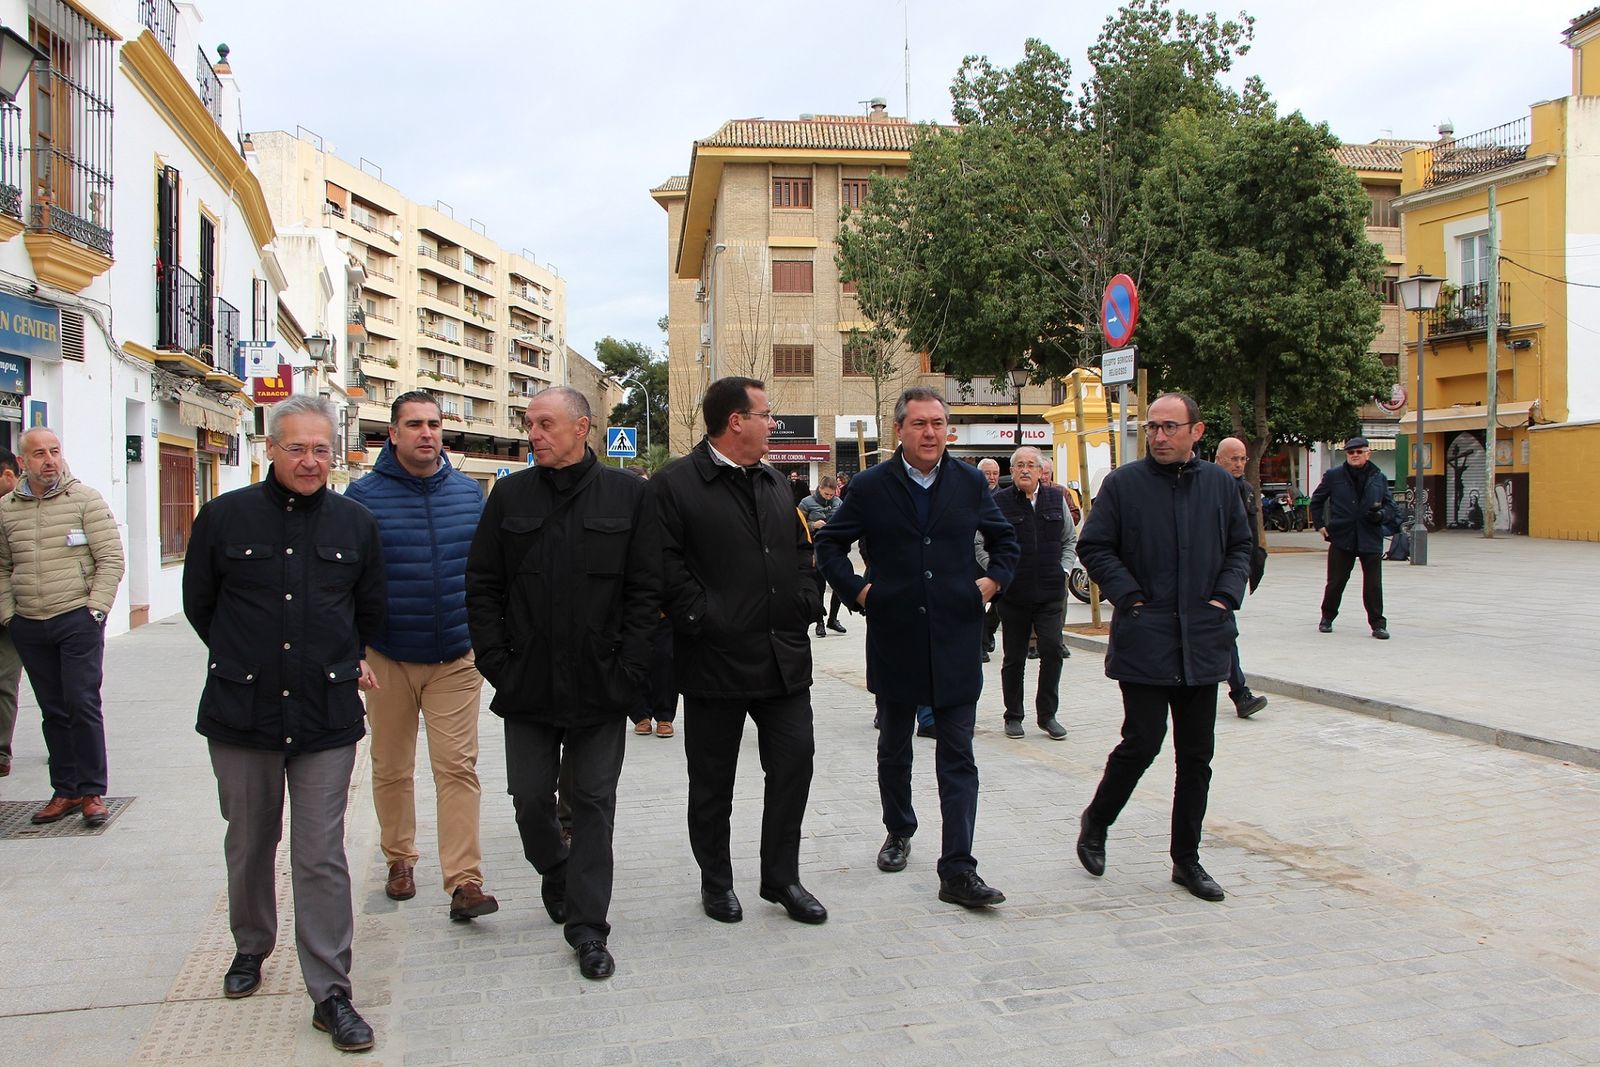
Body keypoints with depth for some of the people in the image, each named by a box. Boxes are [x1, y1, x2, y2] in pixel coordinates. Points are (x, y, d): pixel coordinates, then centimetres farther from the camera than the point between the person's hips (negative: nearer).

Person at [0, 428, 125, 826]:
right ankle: (65, 791, 18)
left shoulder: (85, 499, -3)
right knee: (53, 711, 10)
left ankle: (92, 792, 5)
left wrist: (94, 611, -9)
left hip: (78, 619, -4)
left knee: (83, 704, -5)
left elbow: (111, 559, -5)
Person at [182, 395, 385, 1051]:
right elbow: (199, 604, 12)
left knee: (322, 857, -1)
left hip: (327, 717, -1)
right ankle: (251, 947, 41)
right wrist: (244, 663, 13)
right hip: (241, 714, 1)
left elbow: (371, 611, 18)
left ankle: (331, 993, 6)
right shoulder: (225, 517, 0)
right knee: (249, 844, 16)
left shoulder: (355, 524, 3)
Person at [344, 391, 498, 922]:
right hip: (388, 658, 0)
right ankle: (400, 858, 33)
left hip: (458, 657, 1)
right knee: (391, 768, 14)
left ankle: (464, 881, -4)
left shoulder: (469, 492, 3)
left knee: (458, 767, -5)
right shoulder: (363, 495, -5)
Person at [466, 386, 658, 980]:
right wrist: (496, 662, -3)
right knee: (530, 798, 10)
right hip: (528, 686, 2)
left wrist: (628, 670, -9)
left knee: (594, 802, 4)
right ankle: (557, 876, 39)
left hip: (600, 687, -2)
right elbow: (482, 586, 6)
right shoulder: (510, 496, 5)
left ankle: (588, 928, 14)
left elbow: (646, 590, -3)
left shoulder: (627, 495, -1)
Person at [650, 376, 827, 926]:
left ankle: (782, 877, 22)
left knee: (794, 762, 6)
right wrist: (701, 620, -18)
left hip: (784, 655, 6)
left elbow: (802, 548, 20)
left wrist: (807, 603, 6)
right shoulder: (674, 485, -8)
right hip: (716, 660, -6)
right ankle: (716, 881, 26)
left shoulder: (775, 483, 14)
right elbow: (666, 567, -15)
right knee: (713, 780, 8)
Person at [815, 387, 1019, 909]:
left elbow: (1005, 539, 18)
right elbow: (829, 543, 8)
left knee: (958, 758, -1)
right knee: (893, 749, 16)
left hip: (956, 642, 0)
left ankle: (958, 870, 1)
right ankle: (899, 831, 39)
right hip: (893, 640, 0)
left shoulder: (971, 483, 3)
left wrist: (994, 580, 2)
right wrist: (855, 588, -2)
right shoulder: (870, 487, -2)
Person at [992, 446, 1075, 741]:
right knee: (1014, 658, 7)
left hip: (1051, 593, 2)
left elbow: (1070, 539, 18)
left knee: (1052, 650, -5)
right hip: (1013, 593, -2)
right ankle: (1013, 716, 21)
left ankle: (1047, 714, 10)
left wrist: (1064, 569, 6)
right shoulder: (999, 502, -5)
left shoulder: (1056, 499, 6)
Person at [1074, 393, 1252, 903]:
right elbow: (1094, 547, -1)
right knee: (1142, 743, -5)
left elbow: (1240, 548, 15)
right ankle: (1095, 822, 21)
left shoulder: (1220, 484, 7)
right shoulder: (1122, 484, -3)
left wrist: (1225, 597, 0)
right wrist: (1131, 599, -10)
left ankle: (1186, 858, 21)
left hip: (1203, 643, 4)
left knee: (1197, 754, 8)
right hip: (1143, 640, -4)